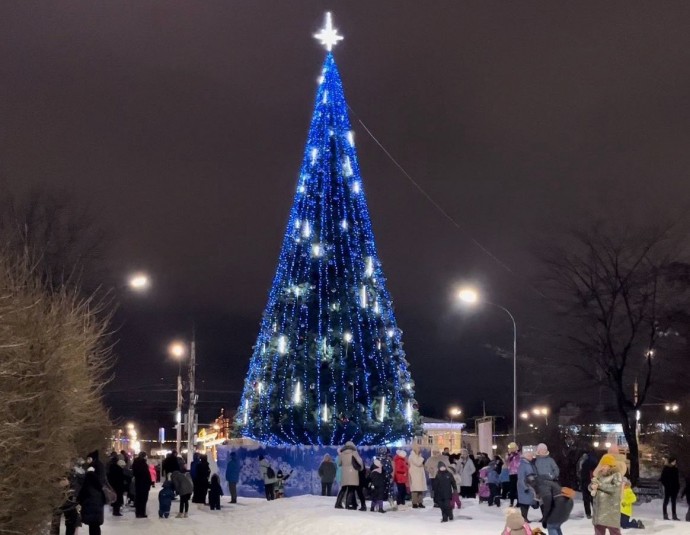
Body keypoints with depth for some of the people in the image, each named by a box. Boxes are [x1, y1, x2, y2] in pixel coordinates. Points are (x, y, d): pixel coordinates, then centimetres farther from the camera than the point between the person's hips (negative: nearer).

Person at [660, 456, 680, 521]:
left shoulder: (675, 469, 6)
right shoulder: (666, 469, -9)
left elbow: (677, 478, 9)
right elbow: (662, 478, -9)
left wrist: (678, 486, 2)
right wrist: (666, 485, -15)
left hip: (674, 488, 5)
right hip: (668, 488, -5)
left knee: (673, 502, 10)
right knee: (666, 501, 4)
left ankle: (674, 515, 15)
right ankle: (665, 515, 8)